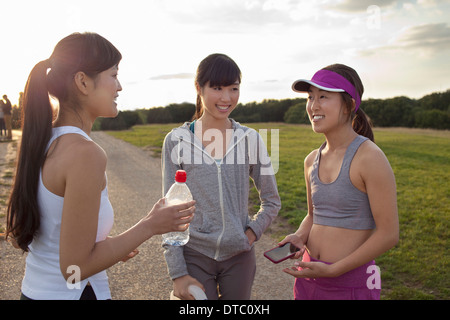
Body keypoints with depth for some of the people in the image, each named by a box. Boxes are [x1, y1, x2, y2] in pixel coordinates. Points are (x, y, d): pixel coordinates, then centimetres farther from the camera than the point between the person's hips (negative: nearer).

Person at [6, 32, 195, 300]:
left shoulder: (41, 141, 0)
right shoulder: (85, 153, -25)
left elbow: (19, 236, 7)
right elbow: (76, 268, -24)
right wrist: (149, 226, -16)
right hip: (73, 293, -7)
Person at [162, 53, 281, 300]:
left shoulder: (250, 139, -2)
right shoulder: (176, 141, -6)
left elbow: (272, 201, 9)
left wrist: (252, 232, -6)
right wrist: (177, 273, -6)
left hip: (239, 255, 2)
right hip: (194, 255, -1)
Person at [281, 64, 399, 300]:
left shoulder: (370, 157, -16)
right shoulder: (312, 161, 3)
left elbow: (388, 234, -15)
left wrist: (332, 270, -16)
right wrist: (299, 237, -5)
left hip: (351, 282, -6)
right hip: (309, 276, 6)